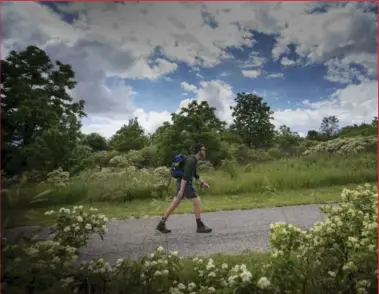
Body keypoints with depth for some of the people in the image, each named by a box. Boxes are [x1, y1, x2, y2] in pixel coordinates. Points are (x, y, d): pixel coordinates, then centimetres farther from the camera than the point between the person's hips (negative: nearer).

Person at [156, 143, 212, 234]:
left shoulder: (193, 160, 15)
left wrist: (202, 183, 25)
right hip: (185, 184, -10)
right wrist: (181, 190, -29)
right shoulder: (191, 161, -18)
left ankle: (161, 224, 13)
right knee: (197, 201, -5)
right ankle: (200, 226, 2)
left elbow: (194, 174, 27)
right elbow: (185, 175, -25)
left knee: (175, 204, 9)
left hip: (183, 183, 10)